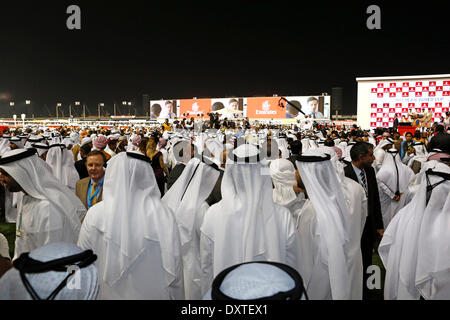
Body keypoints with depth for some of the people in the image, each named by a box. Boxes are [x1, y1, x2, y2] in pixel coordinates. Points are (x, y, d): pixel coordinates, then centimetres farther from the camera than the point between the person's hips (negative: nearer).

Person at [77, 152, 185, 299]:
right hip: (153, 293, 0)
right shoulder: (164, 214, -17)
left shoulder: (95, 215, -14)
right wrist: (178, 297, 2)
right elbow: (175, 269, -12)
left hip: (108, 294, 1)